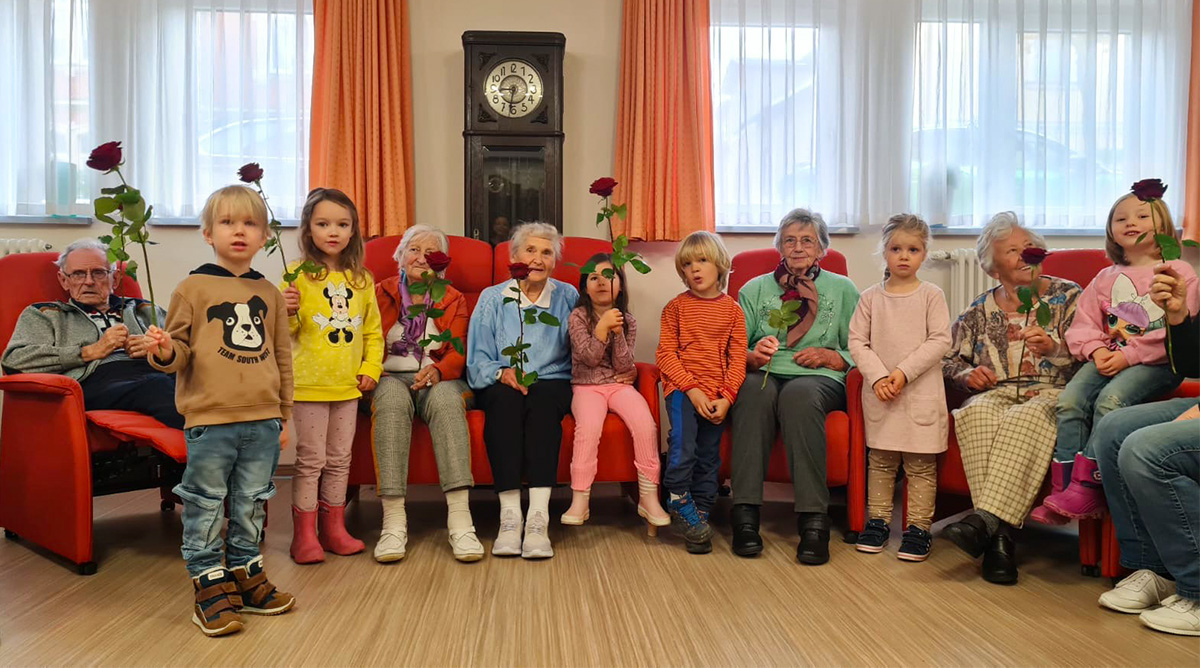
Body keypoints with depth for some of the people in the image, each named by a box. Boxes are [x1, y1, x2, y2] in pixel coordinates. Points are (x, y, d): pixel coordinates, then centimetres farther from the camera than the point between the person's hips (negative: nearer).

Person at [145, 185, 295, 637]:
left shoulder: (269, 294, 11)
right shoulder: (193, 288, 0)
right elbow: (180, 350, 0)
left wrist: (283, 414, 15)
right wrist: (164, 352, -24)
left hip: (263, 420, 4)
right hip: (210, 418, -4)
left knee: (252, 502, 14)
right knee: (206, 503, 3)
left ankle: (245, 574, 29)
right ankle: (210, 586, 15)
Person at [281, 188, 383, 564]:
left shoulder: (362, 280, 8)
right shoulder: (299, 275, -5)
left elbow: (373, 331, 13)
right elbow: (285, 332, -5)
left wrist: (371, 367, 2)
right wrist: (288, 311, -24)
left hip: (348, 386, 4)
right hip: (310, 384, -4)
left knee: (340, 460, 13)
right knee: (310, 460, 2)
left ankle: (333, 529, 25)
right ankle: (304, 535, 13)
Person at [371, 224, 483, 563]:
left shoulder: (454, 300, 17)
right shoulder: (381, 293, 17)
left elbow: (458, 351, 5)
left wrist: (437, 370, -17)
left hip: (438, 379, 0)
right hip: (390, 377, 0)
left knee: (447, 399, -36)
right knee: (392, 398, -37)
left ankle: (459, 516, -45)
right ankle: (394, 519, -42)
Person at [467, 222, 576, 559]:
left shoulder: (568, 297, 14)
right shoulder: (492, 298, 12)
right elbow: (477, 360, 2)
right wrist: (502, 373, -17)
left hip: (553, 384, 0)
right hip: (502, 385, 0)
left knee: (542, 399, -35)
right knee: (504, 399, -34)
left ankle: (539, 516, -43)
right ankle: (509, 516, -39)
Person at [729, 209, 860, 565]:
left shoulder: (843, 289, 17)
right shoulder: (755, 289, 19)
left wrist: (831, 356, -8)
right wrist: (753, 355, -13)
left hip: (820, 379, -1)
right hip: (765, 373, 1)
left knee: (799, 394, -37)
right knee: (754, 389, -36)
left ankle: (813, 519, -36)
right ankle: (745, 513, -37)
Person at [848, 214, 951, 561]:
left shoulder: (932, 295, 0)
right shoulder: (871, 297, 4)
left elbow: (940, 341, -7)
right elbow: (856, 342, 1)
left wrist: (904, 372, -15)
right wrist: (878, 376, -12)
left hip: (922, 392, -1)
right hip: (879, 391, 2)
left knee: (921, 464, 4)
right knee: (880, 461, 10)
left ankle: (919, 527, 14)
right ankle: (877, 522, 21)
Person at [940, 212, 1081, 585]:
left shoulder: (1067, 296, 12)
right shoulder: (980, 311, 18)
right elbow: (948, 359, 18)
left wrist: (1054, 347, -20)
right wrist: (967, 375, -3)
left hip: (1052, 393, -2)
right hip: (995, 394, 2)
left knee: (1023, 421, -38)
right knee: (977, 414, -35)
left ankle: (988, 518, -44)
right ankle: (999, 534, -39)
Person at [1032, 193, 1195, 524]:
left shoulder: (1178, 272, 4)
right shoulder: (1106, 278, 19)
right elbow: (1083, 324, 14)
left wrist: (1129, 355, -17)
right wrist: (1096, 350, -8)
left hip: (1156, 361, -5)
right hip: (1109, 357, 5)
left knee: (1110, 400, -32)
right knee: (1069, 401, -22)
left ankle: (1086, 490, -29)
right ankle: (1064, 490, -22)